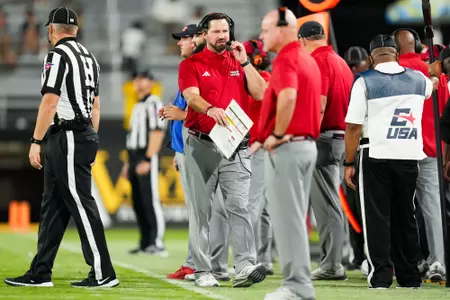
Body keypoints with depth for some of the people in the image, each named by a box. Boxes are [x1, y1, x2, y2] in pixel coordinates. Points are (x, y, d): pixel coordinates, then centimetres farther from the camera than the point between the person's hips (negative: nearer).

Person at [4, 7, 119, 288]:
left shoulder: (58, 55, -11)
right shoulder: (89, 56, 16)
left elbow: (50, 101, -18)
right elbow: (96, 104, 18)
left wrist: (36, 141, -17)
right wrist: (91, 142, 21)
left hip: (67, 138, -9)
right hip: (84, 135, 9)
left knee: (81, 203, -8)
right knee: (52, 205, 11)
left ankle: (103, 273, -9)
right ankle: (40, 273, 12)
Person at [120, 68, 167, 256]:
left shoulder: (153, 103, -8)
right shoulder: (138, 106, 21)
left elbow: (157, 133, -17)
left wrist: (147, 160, -23)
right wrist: (129, 162, 21)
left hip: (147, 157, -10)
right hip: (135, 158, 10)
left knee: (150, 200, -15)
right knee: (138, 202, 9)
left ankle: (157, 244, -19)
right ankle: (145, 244, 13)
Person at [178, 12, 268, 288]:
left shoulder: (239, 63, 13)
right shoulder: (192, 64, 4)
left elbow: (260, 94, 2)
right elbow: (192, 97, -14)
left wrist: (244, 61, -3)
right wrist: (210, 109, -34)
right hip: (201, 144, -1)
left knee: (239, 205, -10)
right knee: (201, 209, 1)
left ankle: (246, 267, -16)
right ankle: (203, 271, 4)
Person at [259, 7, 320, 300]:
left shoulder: (286, 59, -15)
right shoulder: (308, 59, 16)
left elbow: (288, 97, -33)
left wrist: (278, 134, -23)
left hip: (287, 147, -10)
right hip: (308, 144, 10)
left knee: (287, 217, -6)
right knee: (296, 217, 13)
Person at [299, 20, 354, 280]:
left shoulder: (317, 61, -11)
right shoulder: (341, 62, 16)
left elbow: (319, 107, -19)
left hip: (324, 137, -9)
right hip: (342, 137, 9)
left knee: (326, 203, -7)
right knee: (331, 203, 14)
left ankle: (331, 265, -8)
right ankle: (333, 263, 17)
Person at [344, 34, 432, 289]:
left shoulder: (365, 81, -4)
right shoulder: (418, 79, 8)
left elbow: (354, 127, -7)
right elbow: (430, 87, 35)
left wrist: (349, 163, 0)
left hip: (375, 156, -3)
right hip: (409, 157, 3)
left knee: (377, 216, 1)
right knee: (405, 216, 12)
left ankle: (382, 275, -5)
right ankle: (409, 276, 14)